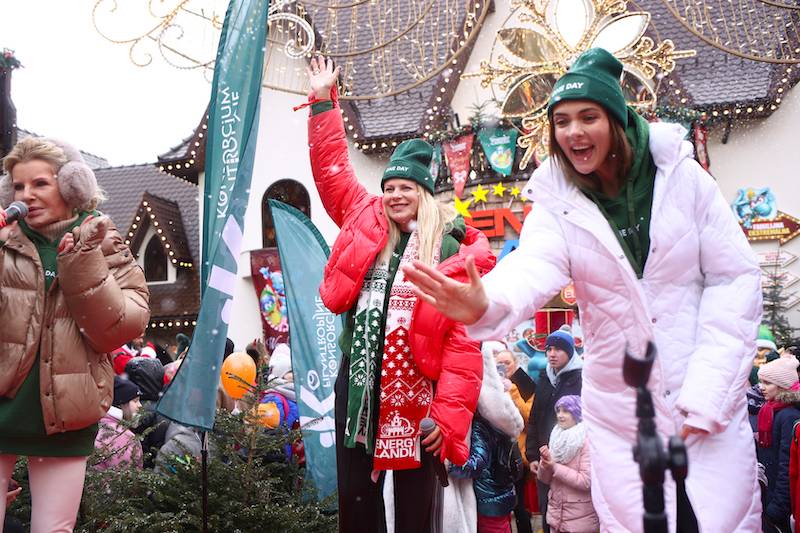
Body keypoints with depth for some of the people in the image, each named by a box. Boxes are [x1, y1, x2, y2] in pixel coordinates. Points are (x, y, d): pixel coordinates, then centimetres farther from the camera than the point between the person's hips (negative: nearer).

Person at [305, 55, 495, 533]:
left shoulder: (454, 251, -5)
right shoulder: (365, 223, 9)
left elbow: (464, 341, -9)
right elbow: (332, 169, 18)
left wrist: (450, 413, -15)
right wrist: (324, 101, 17)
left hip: (416, 394, -4)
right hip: (358, 386, 4)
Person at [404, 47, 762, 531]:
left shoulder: (681, 175, -4)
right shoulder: (557, 202, -3)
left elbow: (735, 279, -4)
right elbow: (533, 268, -23)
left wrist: (706, 394, -11)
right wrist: (487, 304, -46)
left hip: (710, 404, 0)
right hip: (622, 413, 1)